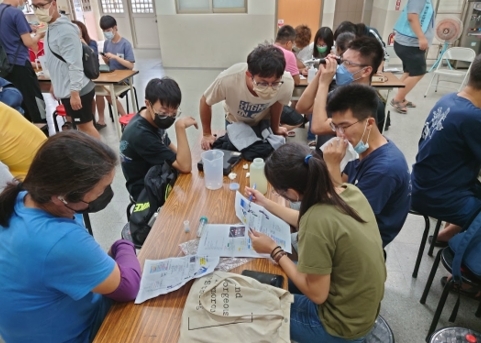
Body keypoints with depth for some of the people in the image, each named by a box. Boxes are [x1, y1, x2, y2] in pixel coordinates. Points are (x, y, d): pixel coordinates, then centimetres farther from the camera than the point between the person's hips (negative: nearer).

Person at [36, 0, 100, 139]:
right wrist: (55, 84, 23)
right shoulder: (52, 27, 9)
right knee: (81, 126, 18)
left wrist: (74, 93, -23)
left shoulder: (65, 30, -20)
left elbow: (75, 64, -23)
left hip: (77, 90, -9)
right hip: (66, 89, 9)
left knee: (86, 126, 2)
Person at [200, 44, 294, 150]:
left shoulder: (287, 83, -37)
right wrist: (207, 134, -8)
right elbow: (205, 101, -19)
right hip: (235, 123, -1)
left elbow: (277, 101, -10)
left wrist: (275, 128, 7)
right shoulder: (227, 80, -42)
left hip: (264, 123, 1)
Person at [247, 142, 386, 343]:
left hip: (344, 322, -7)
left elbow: (316, 294, -23)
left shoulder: (318, 221, -35)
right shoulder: (349, 191, -11)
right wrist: (266, 204, 14)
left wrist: (274, 250, -15)